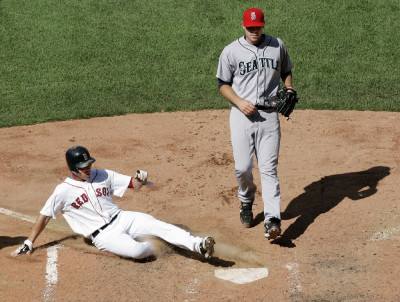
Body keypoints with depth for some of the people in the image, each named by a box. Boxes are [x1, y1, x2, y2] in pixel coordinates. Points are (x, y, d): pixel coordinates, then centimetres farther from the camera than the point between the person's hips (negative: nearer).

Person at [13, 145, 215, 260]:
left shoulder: (103, 175, 6)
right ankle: (157, 246, -1)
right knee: (136, 250, -32)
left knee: (156, 225, -21)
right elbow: (45, 216, 0)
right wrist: (29, 243, -1)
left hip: (121, 219, 4)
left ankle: (198, 246, -30)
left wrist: (141, 179, -17)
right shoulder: (64, 191, -6)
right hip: (102, 235, -4)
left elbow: (133, 184, 7)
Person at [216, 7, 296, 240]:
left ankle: (272, 220, -12)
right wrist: (240, 102, -11)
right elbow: (223, 85, 5)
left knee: (269, 169, -6)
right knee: (243, 168, -2)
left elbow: (286, 72, 21)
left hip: (269, 115, 0)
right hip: (241, 115, 0)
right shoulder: (231, 51, 1)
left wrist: (289, 88, 0)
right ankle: (246, 202, 30)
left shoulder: (277, 46, 6)